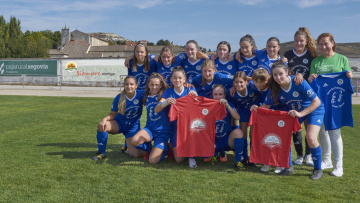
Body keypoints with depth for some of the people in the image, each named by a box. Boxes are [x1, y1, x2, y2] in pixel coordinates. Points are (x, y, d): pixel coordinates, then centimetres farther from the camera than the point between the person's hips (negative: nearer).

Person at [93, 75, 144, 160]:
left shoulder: (140, 94, -17)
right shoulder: (119, 98, -15)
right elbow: (113, 114, -8)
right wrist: (104, 119, -28)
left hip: (133, 128, 0)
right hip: (119, 123, 0)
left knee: (136, 155, -11)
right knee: (102, 126, -32)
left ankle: (128, 144, 28)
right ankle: (102, 152, -9)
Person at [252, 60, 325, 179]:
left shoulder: (299, 83, -31)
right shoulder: (275, 88, -16)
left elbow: (316, 101, -27)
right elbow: (266, 105, -9)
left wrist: (300, 114, -35)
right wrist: (257, 108, -32)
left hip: (314, 110, -5)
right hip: (295, 112, 5)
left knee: (311, 137, -22)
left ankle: (318, 169, 1)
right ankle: (289, 166, 9)